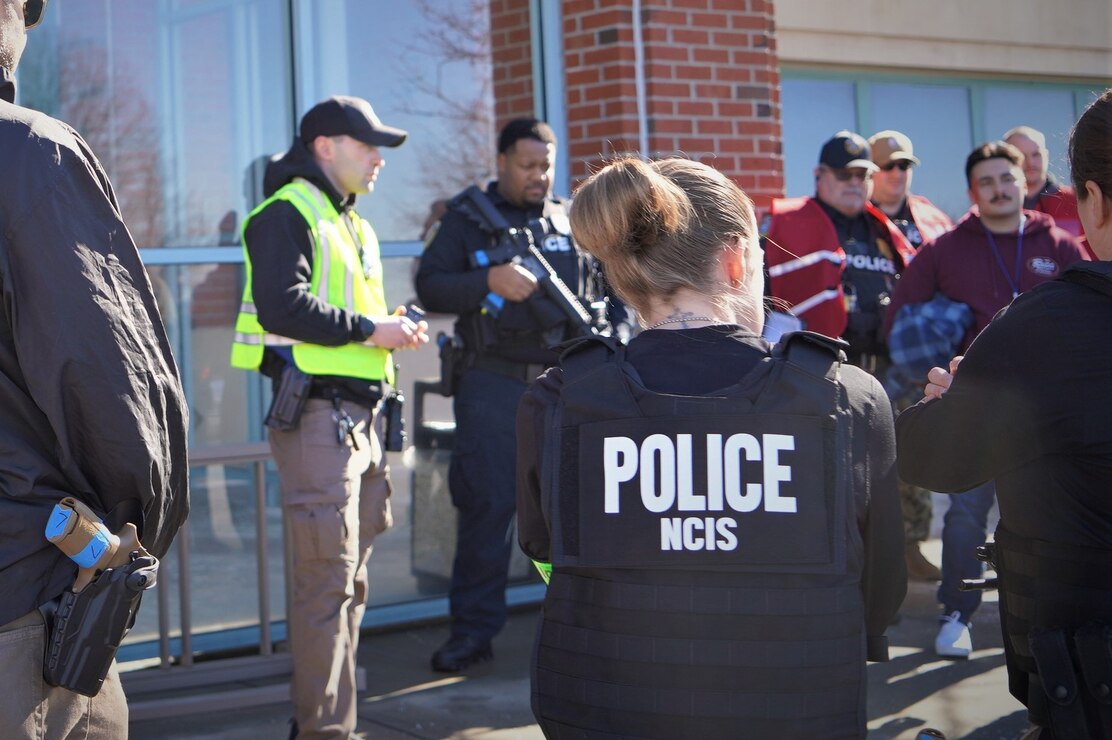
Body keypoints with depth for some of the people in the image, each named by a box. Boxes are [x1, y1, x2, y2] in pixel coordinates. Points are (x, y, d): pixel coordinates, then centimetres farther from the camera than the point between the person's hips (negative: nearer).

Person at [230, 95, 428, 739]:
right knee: (327, 580, -9)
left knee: (351, 580, 14)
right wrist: (369, 330, -17)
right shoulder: (288, 214, -8)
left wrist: (397, 327, 8)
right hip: (317, 414, -10)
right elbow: (283, 308, -21)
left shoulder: (354, 226, 22)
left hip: (361, 415, 10)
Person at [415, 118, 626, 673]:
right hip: (495, 382, -2)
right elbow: (430, 288, -3)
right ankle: (473, 630, 7)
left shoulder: (574, 220, 14)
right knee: (486, 503, -1)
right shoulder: (466, 219, 6)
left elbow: (612, 286, 19)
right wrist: (490, 281, -19)